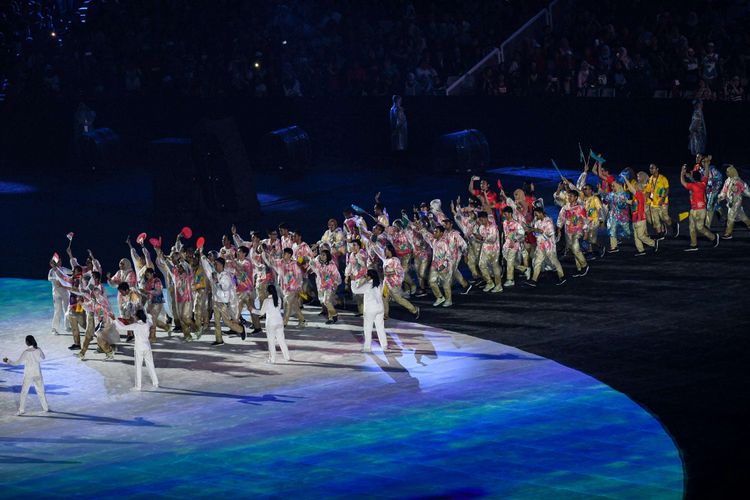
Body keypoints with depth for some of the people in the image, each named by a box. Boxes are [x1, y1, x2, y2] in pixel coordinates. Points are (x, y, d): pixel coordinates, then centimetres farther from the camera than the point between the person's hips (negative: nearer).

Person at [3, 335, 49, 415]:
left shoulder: (26, 353, -19)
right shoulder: (38, 350, -8)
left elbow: (18, 362, -15)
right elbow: (43, 357, 11)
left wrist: (8, 361, -4)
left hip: (28, 376, -3)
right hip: (38, 375, 3)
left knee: (24, 392, 7)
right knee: (40, 391, 17)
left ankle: (21, 409, 5)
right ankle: (46, 407, 24)